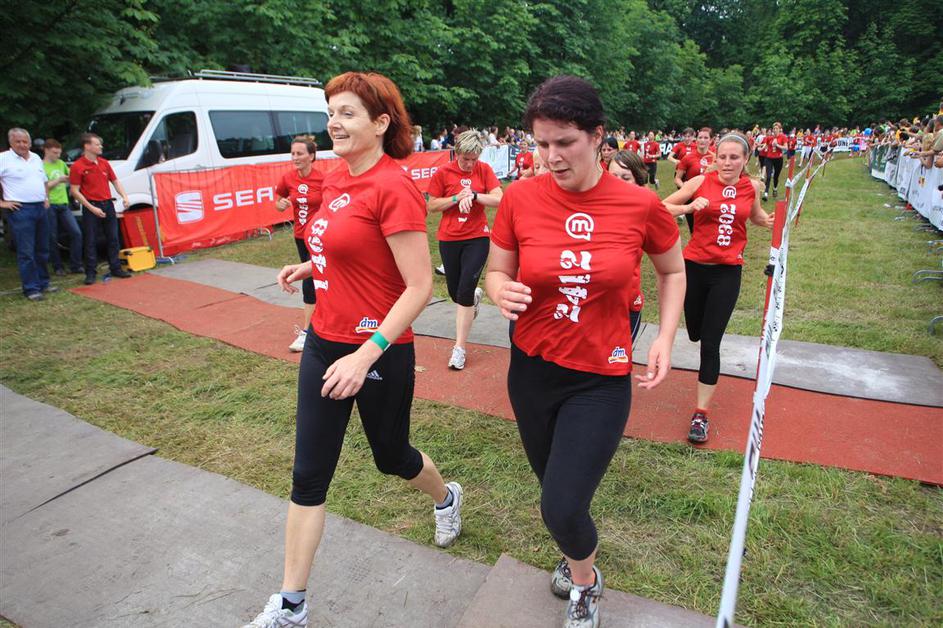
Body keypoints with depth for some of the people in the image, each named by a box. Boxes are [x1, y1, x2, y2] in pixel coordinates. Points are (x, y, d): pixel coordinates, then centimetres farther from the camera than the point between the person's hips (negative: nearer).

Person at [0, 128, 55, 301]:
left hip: (40, 208, 7)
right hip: (20, 210, -7)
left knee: (42, 250, 12)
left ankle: (43, 283, 22)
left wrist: (46, 198, 16)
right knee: (26, 252, -6)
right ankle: (31, 289, -2)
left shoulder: (36, 158, 14)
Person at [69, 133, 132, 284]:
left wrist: (124, 196, -1)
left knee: (113, 239, 11)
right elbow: (75, 191, -10)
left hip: (108, 204, 6)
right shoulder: (77, 166, -9)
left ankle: (116, 268, 20)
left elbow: (115, 181, 16)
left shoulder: (104, 163, 9)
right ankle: (91, 273, 7)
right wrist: (92, 208, -16)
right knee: (90, 241, 0)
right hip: (91, 207, -6)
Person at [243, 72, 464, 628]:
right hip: (324, 343, 7)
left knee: (391, 455, 18)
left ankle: (447, 497, 53)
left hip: (379, 353, -7)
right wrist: (310, 266, 4)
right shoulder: (337, 180, 6)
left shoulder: (393, 187, -19)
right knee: (309, 474, 10)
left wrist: (366, 356, -26)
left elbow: (420, 287, -22)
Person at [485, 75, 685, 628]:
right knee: (554, 488, 21)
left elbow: (674, 272, 7)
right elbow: (496, 274, 1)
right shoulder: (520, 198, -9)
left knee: (562, 508, -6)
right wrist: (502, 291, -22)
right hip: (532, 369, 3)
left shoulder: (640, 204, -11)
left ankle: (585, 581, 31)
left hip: (602, 379, -2)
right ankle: (578, 554, 57)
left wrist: (666, 338, -4)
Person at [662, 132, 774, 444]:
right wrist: (689, 207, -23)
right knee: (694, 333, 15)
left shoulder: (753, 187, 2)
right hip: (695, 266, 0)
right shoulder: (701, 181, -5)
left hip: (728, 272, 0)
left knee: (710, 343, -5)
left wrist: (770, 221, 2)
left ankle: (701, 413, 3)